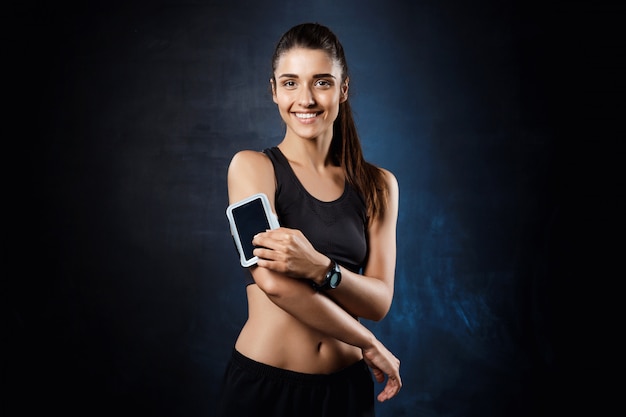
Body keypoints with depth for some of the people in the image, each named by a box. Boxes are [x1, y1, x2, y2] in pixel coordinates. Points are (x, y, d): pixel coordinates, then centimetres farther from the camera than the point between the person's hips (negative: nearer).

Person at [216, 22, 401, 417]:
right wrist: (368, 343, -9)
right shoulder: (252, 166, -5)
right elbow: (271, 280, -16)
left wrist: (318, 267, -24)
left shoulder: (378, 185, 2)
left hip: (347, 385, 3)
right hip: (264, 384, -2)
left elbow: (380, 301, -5)